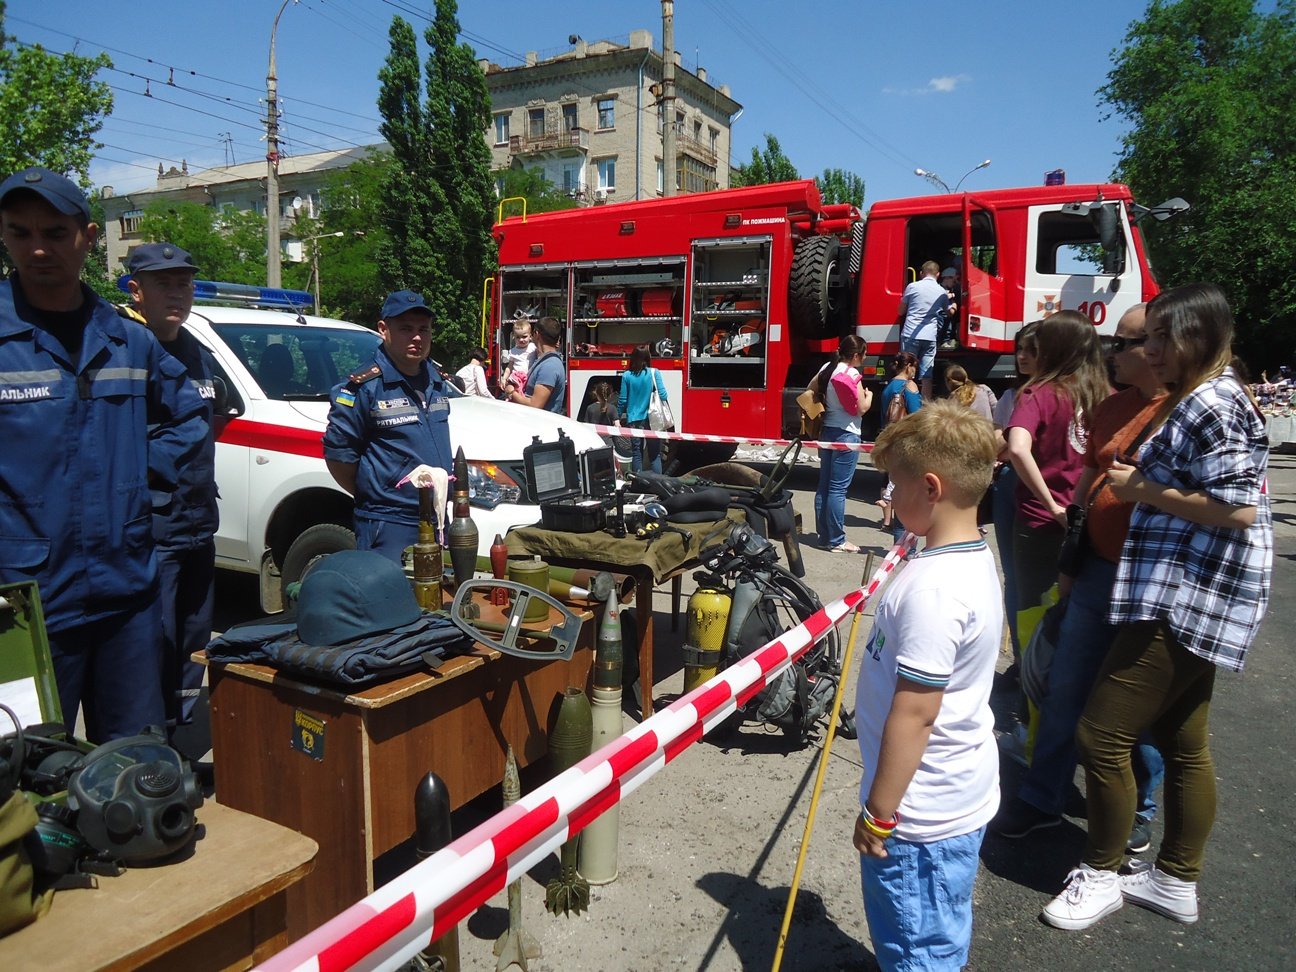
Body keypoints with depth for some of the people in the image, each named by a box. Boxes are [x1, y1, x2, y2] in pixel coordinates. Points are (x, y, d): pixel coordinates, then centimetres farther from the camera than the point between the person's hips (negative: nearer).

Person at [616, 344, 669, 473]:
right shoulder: (654, 373, -6)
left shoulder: (627, 375, -2)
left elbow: (622, 399, 1)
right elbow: (663, 395, -9)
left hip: (633, 420, 1)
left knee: (636, 454, 7)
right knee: (655, 454, 5)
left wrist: (619, 417, 14)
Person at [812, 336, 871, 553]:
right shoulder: (852, 374, -14)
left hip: (827, 431, 8)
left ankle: (824, 535, 18)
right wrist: (869, 395, 7)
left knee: (824, 486, 11)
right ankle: (836, 541, -1)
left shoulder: (827, 369, 8)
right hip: (846, 435, -8)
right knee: (838, 489, -6)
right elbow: (861, 408, -12)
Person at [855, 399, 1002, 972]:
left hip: (921, 814, -9)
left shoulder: (931, 588, -29)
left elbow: (913, 713, -26)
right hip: (961, 796, 9)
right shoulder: (976, 560, 3)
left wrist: (878, 812, -16)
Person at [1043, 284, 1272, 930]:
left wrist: (1144, 491, -15)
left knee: (1102, 733, -6)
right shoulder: (1193, 399, 18)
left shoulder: (1213, 404, -15)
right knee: (1183, 742, 17)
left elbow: (1238, 507, -23)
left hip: (1189, 598, -11)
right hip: (1184, 598, 11)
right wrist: (1143, 479, 13)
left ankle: (1101, 874, 12)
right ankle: (1176, 880, 30)